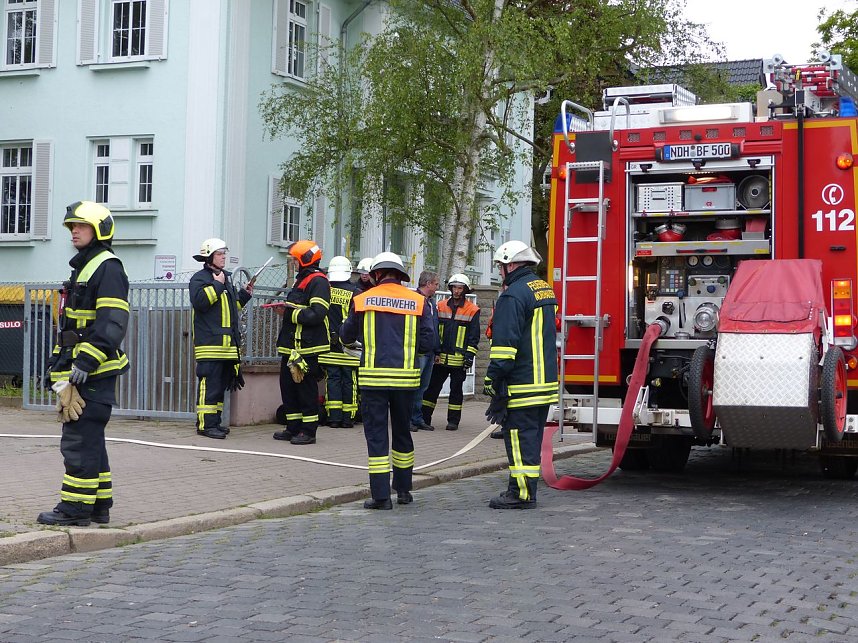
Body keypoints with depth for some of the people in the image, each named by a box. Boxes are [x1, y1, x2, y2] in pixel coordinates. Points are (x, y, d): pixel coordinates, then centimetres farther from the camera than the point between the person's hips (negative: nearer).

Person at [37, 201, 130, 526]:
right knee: (90, 441, 13)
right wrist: (58, 361, 22)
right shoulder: (82, 268, 22)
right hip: (80, 373, 10)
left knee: (79, 440, -9)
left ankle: (76, 507, -5)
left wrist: (85, 362, -24)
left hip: (96, 373, -10)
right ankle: (99, 505, 19)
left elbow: (112, 324, -21)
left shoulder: (108, 268, -11)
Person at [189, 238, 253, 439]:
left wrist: (244, 294, 18)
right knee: (209, 384, -11)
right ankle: (205, 424, -10)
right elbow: (200, 301, -22)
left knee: (221, 384, 11)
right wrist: (217, 285, -16)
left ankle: (215, 421, 18)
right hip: (210, 342, -9)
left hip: (228, 342, 9)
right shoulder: (200, 278, -5)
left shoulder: (227, 278, 22)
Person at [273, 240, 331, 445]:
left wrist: (290, 312, -18)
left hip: (308, 348, -10)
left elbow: (317, 314, -23)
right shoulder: (302, 280, 21)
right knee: (288, 386, 12)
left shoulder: (318, 282, -13)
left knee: (306, 390, -4)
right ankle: (293, 428, 20)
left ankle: (308, 431, 2)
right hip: (293, 346, 10)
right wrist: (286, 310, 10)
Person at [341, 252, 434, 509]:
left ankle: (381, 495, 0)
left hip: (374, 377, -2)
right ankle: (404, 490, 26)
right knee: (402, 431, 17)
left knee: (376, 433, 3)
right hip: (406, 377, 2)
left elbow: (346, 336, 11)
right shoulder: (418, 301, 3)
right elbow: (427, 343, 0)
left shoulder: (362, 300, 1)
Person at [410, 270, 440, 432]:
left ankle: (417, 419, 16)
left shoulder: (431, 302, 20)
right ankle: (407, 418, -2)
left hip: (429, 352, 9)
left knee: (422, 388, 11)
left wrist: (437, 350, 22)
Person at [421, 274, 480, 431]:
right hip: (440, 357, 3)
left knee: (456, 389, 5)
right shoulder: (441, 306, 9)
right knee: (432, 387, 4)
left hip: (459, 358, -3)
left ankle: (453, 420, 12)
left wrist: (469, 356, -8)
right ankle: (424, 417, 10)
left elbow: (474, 336, 0)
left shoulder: (472, 310, 0)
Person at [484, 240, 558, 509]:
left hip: (521, 385, -10)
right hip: (545, 382, 10)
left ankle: (522, 493, -4)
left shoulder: (514, 295, -15)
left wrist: (493, 378, -17)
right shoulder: (545, 289, 17)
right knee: (532, 436, 14)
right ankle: (526, 489, 21)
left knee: (519, 436, -6)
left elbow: (505, 343, -20)